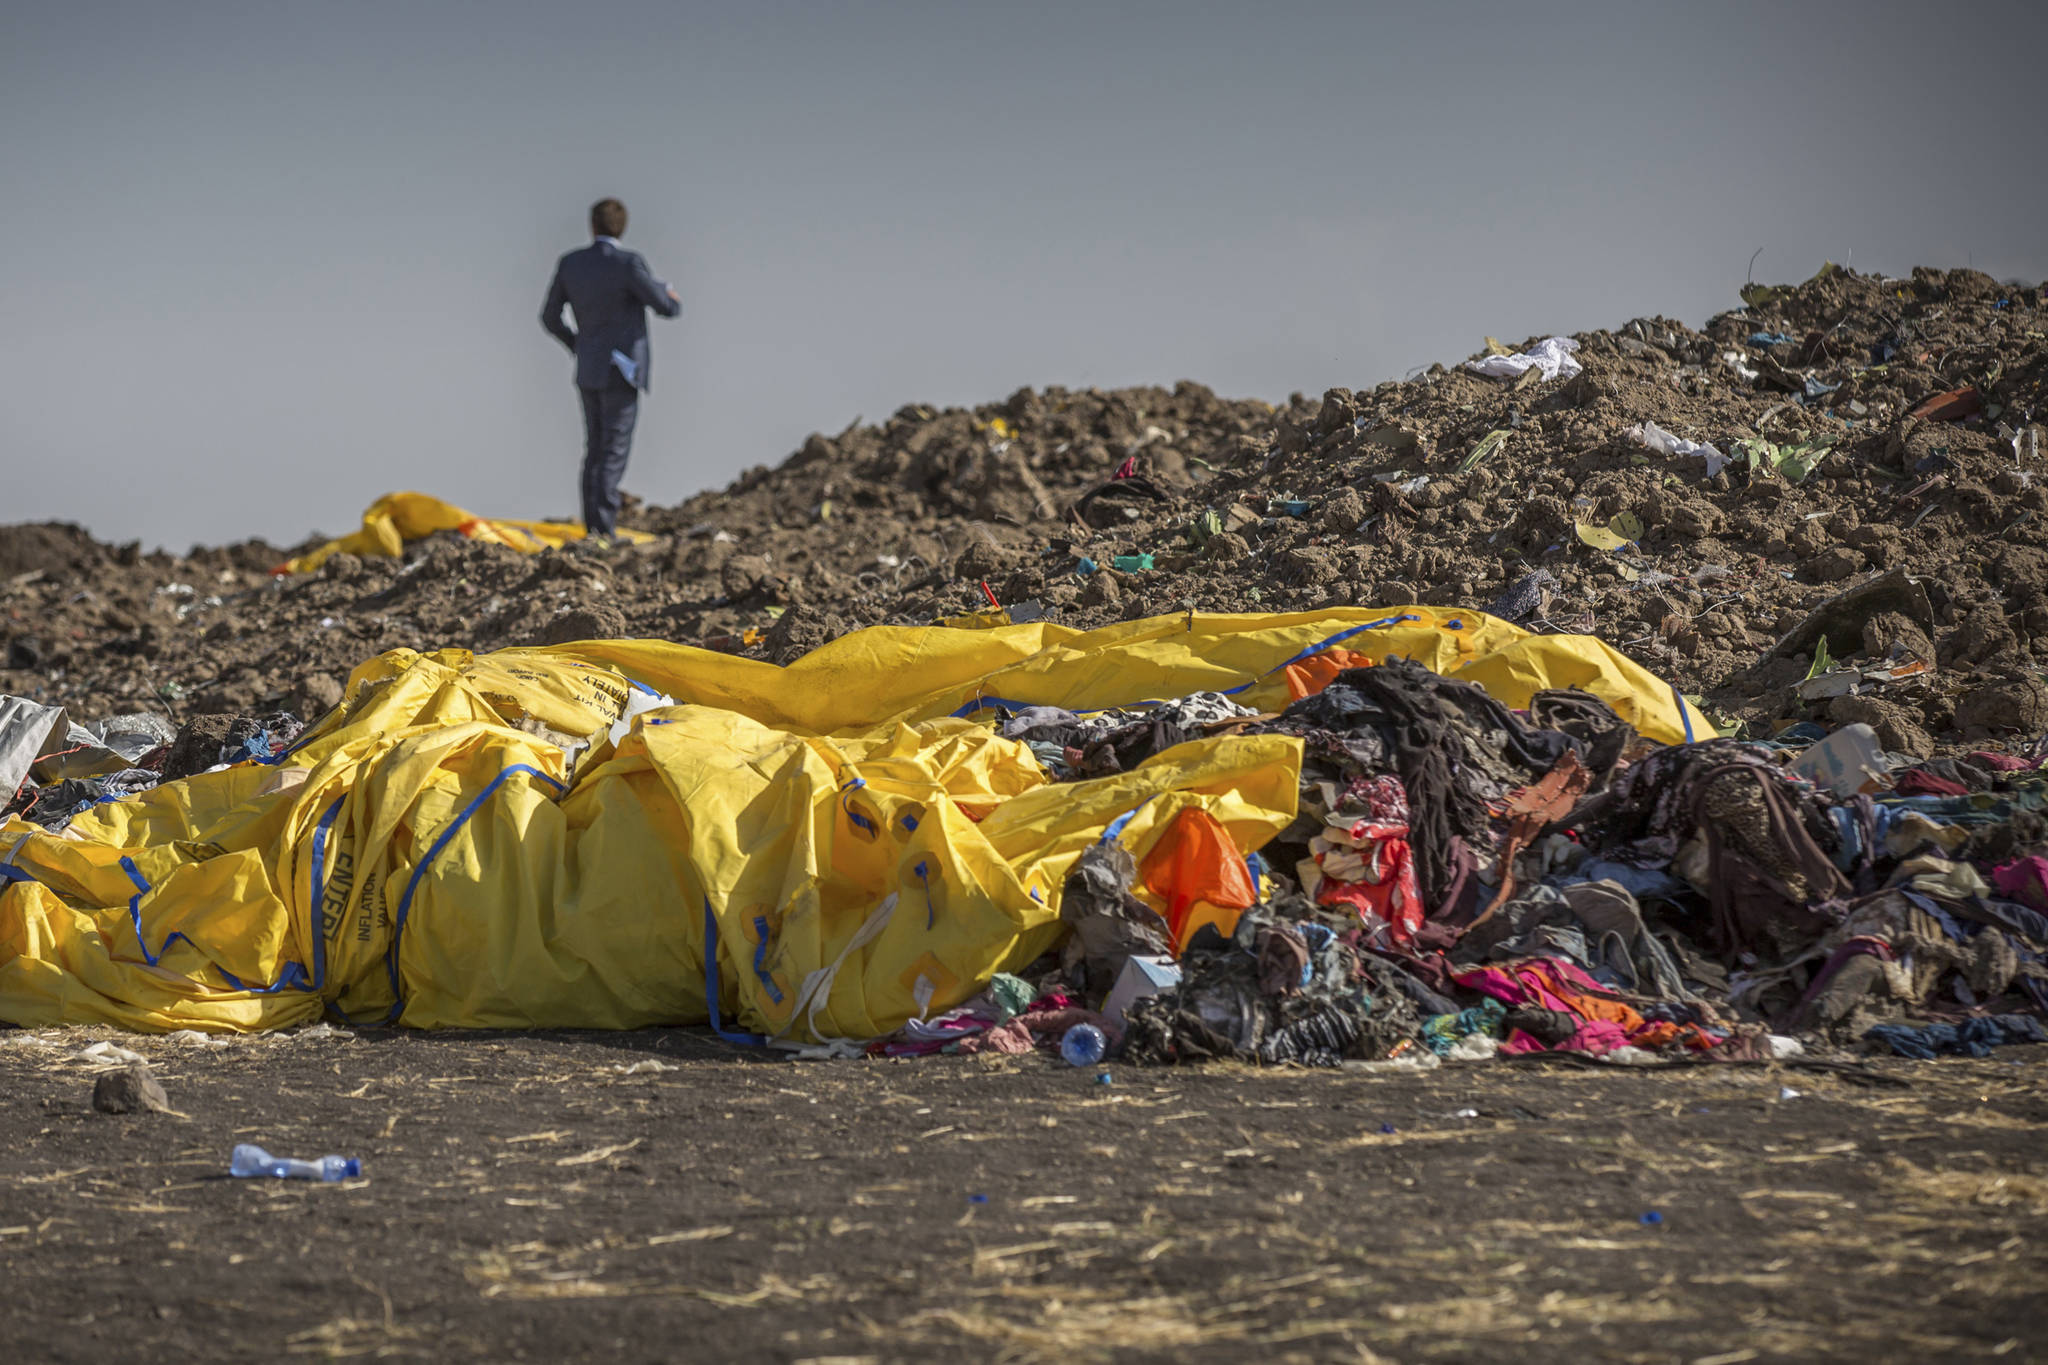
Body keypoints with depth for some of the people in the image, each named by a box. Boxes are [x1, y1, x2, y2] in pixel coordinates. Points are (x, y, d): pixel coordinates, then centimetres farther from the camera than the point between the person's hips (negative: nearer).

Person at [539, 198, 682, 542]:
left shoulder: (569, 264, 4)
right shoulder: (627, 264, -14)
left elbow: (550, 318, 12)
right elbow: (667, 307, -7)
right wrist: (673, 297, 18)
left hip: (588, 372, 6)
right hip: (621, 371, -6)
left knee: (595, 452, 13)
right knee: (613, 454, -8)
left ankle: (592, 529, 13)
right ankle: (603, 532, -15)